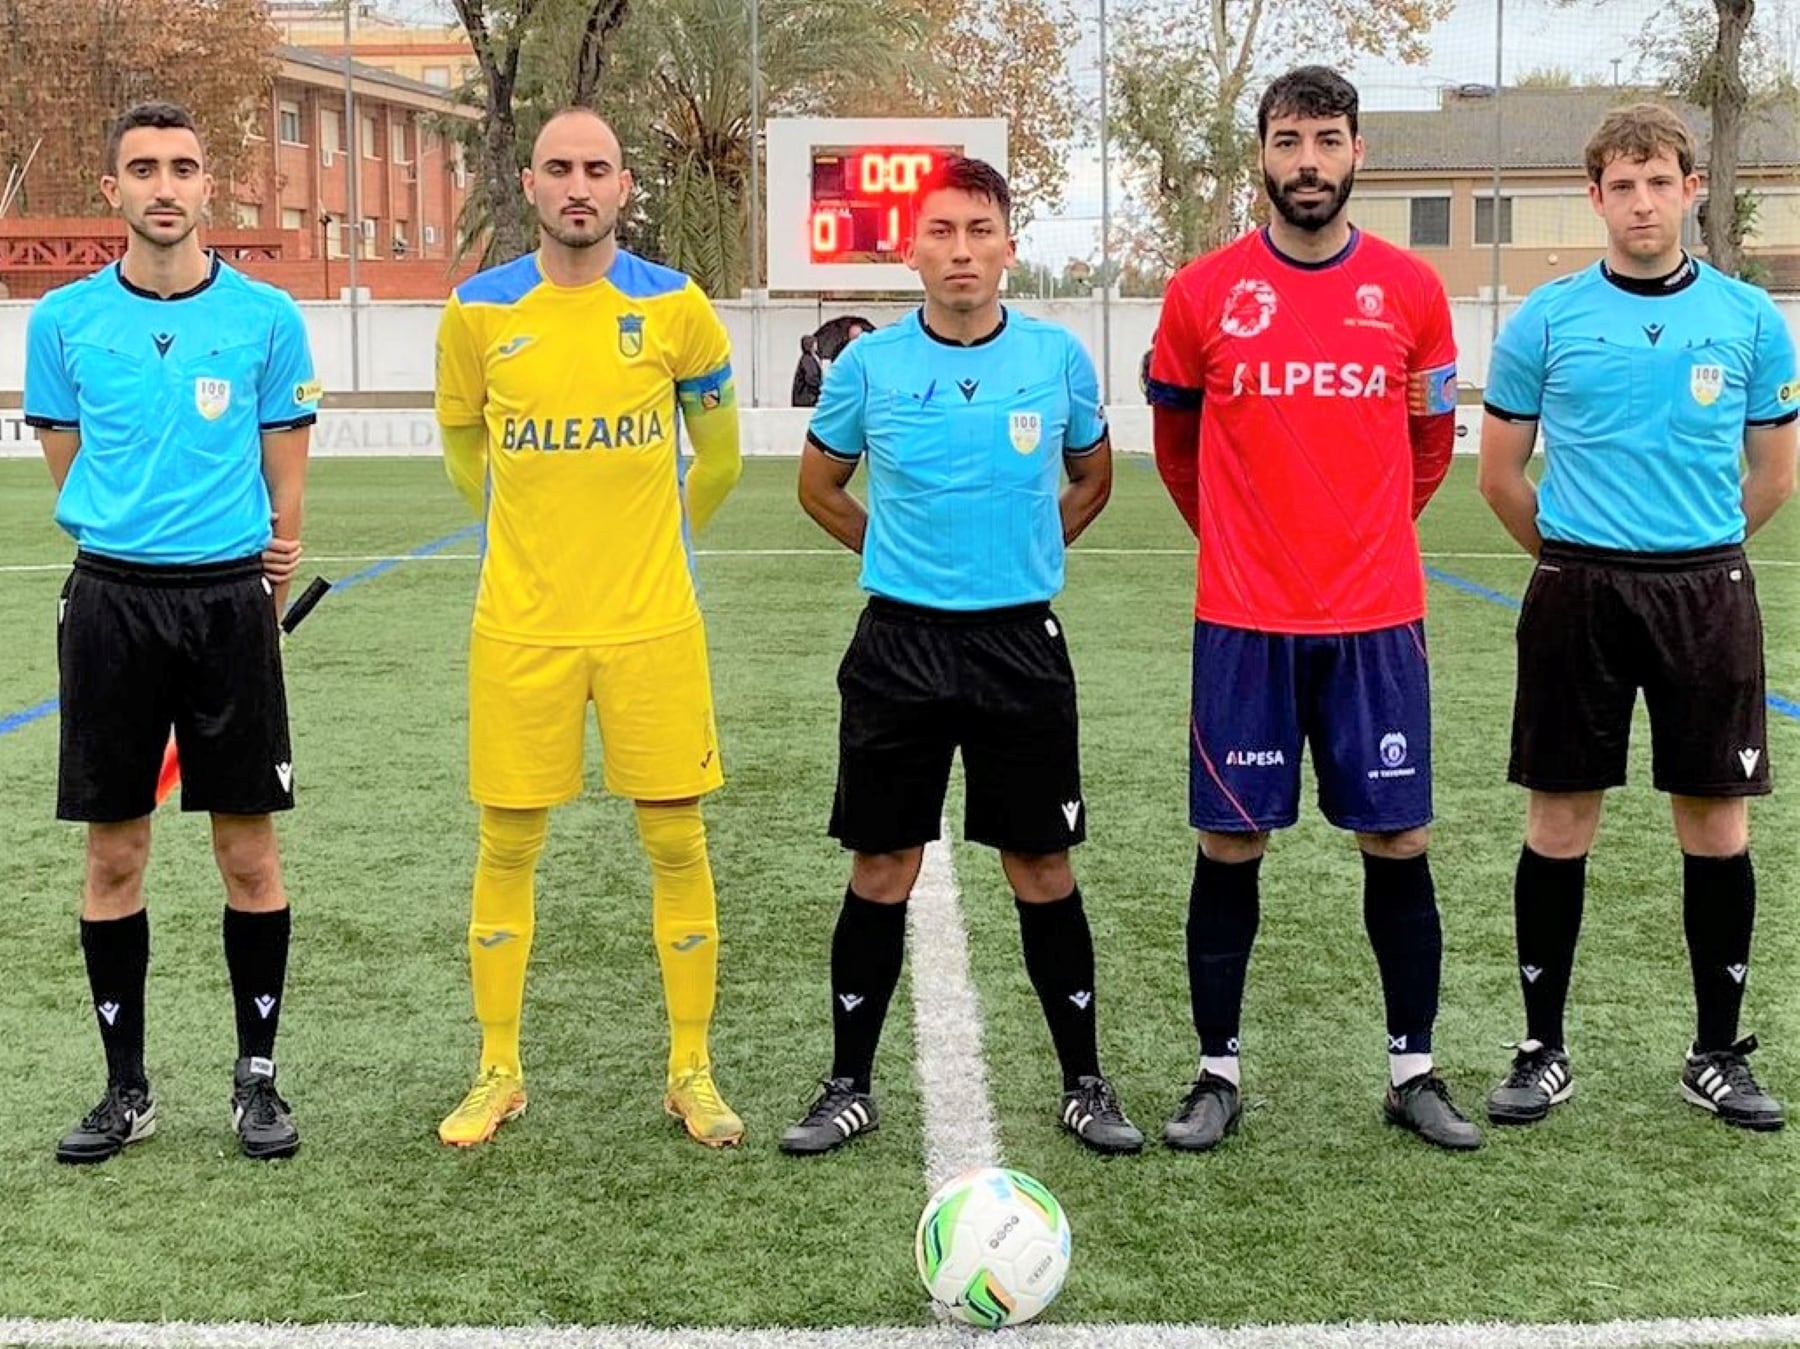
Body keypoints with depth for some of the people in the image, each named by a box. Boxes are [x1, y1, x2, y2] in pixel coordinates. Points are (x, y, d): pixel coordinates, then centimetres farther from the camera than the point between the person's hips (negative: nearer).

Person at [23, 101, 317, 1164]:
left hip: (231, 602, -1)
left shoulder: (266, 318, 2)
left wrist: (259, 579, 6)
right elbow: (71, 474, 12)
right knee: (115, 856, 6)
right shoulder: (64, 322, 4)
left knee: (250, 853, 3)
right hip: (111, 599, 1)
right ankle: (127, 1089, 19)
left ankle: (258, 1078, 17)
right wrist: (135, 541, 6)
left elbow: (284, 485, 7)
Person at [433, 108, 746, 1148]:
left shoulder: (674, 306, -2)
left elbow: (718, 454, 12)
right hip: (521, 630, 1)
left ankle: (693, 1073, 17)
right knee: (508, 846, 6)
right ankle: (499, 1073, 21)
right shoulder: (479, 311, 0)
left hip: (652, 626, 0)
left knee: (677, 841, 3)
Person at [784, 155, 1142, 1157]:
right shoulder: (868, 366, -2)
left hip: (1022, 643, 0)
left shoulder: (1059, 358, -1)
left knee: (1044, 870, 5)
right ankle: (850, 1087, 18)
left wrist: (1026, 553, 10)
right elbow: (820, 486, 13)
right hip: (899, 643, 0)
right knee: (882, 868, 5)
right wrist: (900, 552, 10)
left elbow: (1093, 478, 16)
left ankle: (1084, 1084, 19)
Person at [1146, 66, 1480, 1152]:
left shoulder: (1412, 290, 2)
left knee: (1398, 843, 6)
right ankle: (1219, 1073, 17)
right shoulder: (1203, 292, -1)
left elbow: (1430, 446, 15)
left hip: (1377, 622, 1)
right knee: (1231, 846, 4)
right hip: (1243, 624, -1)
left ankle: (1414, 1072, 20)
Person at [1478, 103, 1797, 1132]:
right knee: (1561, 823, 3)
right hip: (1577, 594, -1)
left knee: (1718, 826, 4)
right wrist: (1573, 554, 11)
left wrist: (1695, 549, 11)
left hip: (1707, 594, 1)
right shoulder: (1546, 321, 1)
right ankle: (1544, 1049, 15)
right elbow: (1502, 474, 8)